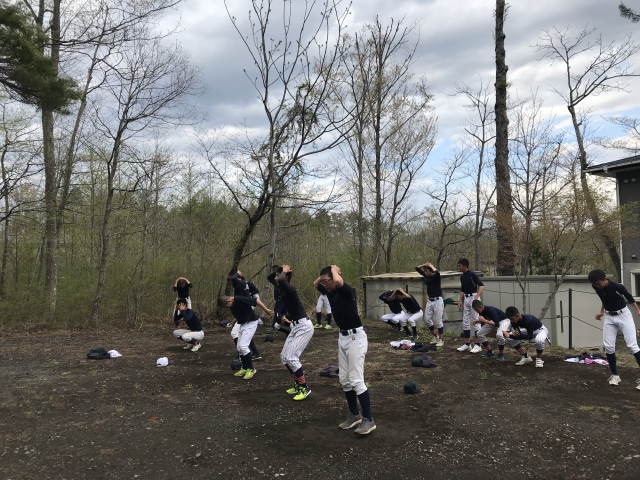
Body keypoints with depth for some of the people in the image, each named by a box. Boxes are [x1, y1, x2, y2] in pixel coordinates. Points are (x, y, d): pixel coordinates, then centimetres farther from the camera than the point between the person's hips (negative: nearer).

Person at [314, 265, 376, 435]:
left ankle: (368, 420, -1)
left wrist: (334, 269, -20)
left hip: (355, 337, -9)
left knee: (356, 380, -10)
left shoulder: (346, 290, -18)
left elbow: (339, 281, -41)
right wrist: (324, 275, 6)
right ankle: (354, 415, 24)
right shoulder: (330, 291, 6)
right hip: (342, 337, 9)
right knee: (344, 380, 12)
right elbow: (315, 283, 23)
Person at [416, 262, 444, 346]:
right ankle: (435, 337, 23)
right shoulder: (426, 276, 5)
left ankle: (441, 340, 6)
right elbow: (417, 268, 12)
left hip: (437, 300, -7)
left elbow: (437, 272, -38)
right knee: (427, 319, 8)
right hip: (430, 301, 7)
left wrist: (431, 266, -22)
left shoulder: (436, 276, -13)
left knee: (439, 320, -3)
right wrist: (424, 265, -1)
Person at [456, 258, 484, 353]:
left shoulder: (472, 274, -14)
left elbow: (481, 285, -20)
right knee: (465, 322, 10)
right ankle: (467, 344, 17)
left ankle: (478, 345, 0)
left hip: (473, 297, -9)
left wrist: (476, 297, -28)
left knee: (476, 321, -5)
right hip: (466, 299, 9)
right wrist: (460, 300, 14)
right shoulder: (462, 276, 11)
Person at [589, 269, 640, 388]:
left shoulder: (617, 287, -25)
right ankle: (614, 375, 12)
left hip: (623, 315, -5)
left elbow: (629, 297, -8)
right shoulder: (596, 287, -9)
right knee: (608, 346, 0)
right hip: (609, 317, 5)